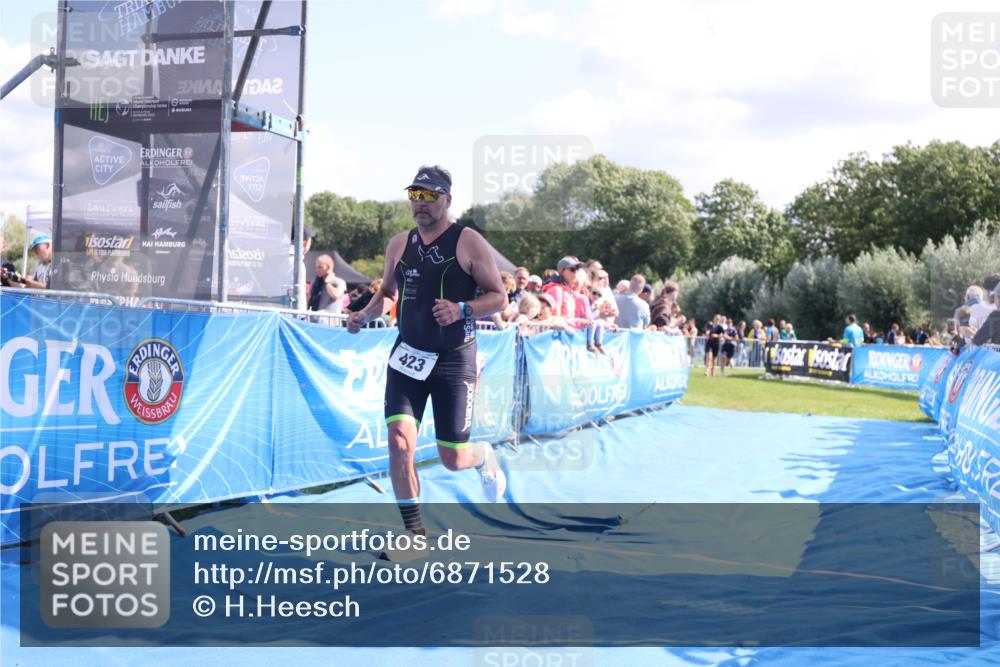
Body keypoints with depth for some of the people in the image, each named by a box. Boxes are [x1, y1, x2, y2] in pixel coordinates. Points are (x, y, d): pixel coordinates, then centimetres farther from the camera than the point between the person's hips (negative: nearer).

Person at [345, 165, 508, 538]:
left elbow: (499, 297, -6)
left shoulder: (469, 242, -7)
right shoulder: (399, 245, 7)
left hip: (454, 358, -3)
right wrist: (366, 315, 1)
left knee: (453, 459, 2)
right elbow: (387, 292, 21)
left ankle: (484, 458, 40)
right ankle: (414, 531, 1)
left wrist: (462, 310, -23)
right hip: (408, 355, 3)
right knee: (399, 440, -14)